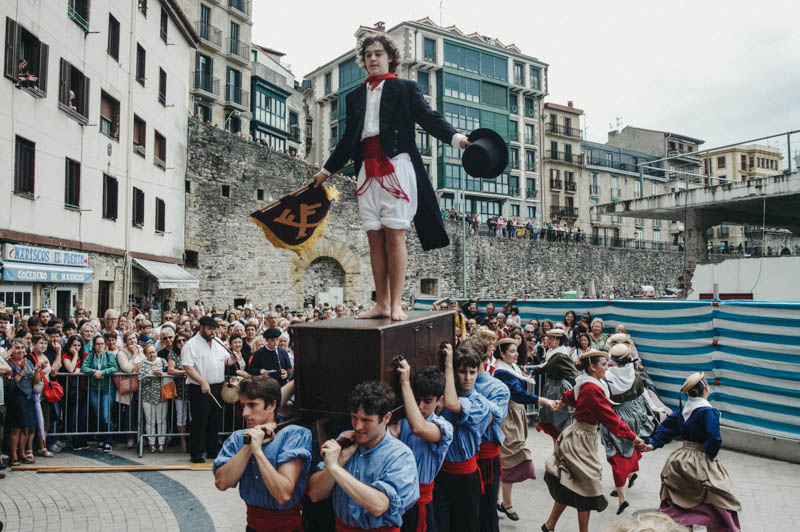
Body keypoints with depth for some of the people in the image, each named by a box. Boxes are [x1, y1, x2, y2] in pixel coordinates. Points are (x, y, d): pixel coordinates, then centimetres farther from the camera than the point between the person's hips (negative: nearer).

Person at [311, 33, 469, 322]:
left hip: (396, 165, -5)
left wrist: (455, 137, -19)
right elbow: (349, 137, 26)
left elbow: (428, 117, -1)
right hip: (368, 170, 5)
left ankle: (396, 305, -6)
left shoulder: (405, 88, 10)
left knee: (394, 234, -9)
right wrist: (327, 170, 28)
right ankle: (381, 303, 7)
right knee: (375, 237, 2)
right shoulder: (355, 96, 22)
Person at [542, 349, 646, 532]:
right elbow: (610, 417, -23)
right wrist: (633, 437, -18)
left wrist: (560, 404, 45)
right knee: (586, 485, 3)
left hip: (579, 436, 9)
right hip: (582, 439, -9)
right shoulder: (593, 388, -23)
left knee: (569, 485, 15)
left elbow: (570, 396, 25)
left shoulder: (585, 384, 5)